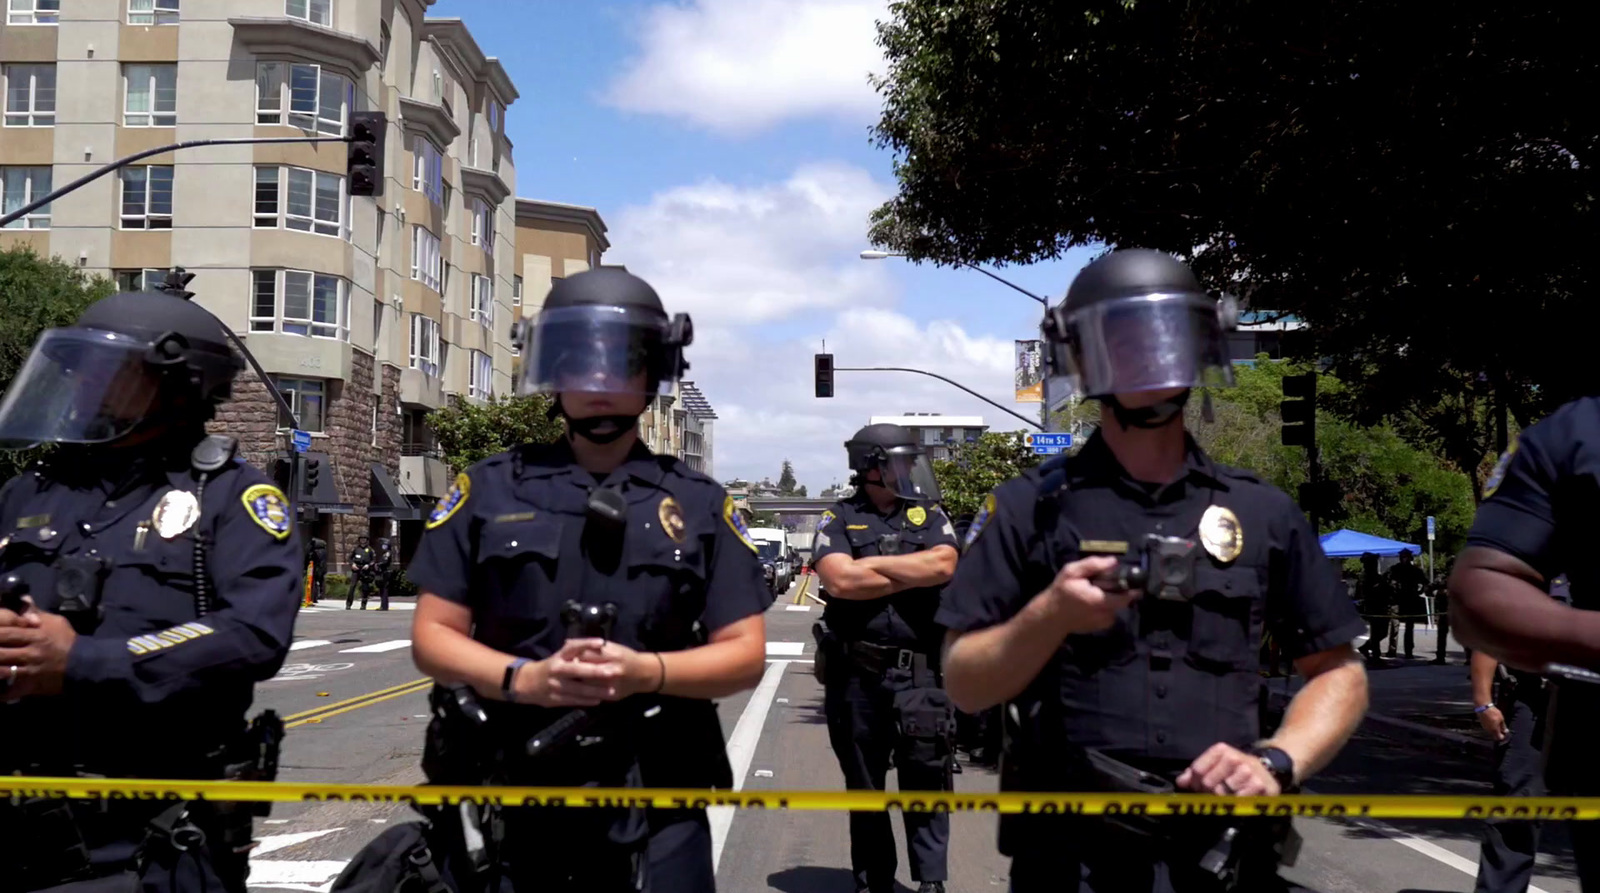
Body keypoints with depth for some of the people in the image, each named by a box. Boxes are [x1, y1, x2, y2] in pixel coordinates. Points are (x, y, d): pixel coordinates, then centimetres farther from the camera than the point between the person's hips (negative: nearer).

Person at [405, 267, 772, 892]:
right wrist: (521, 678, -14)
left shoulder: (700, 505, 6)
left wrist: (647, 672, -16)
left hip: (655, 813, 0)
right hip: (505, 805, 1)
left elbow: (745, 655, 2)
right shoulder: (489, 490, 6)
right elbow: (432, 637, 5)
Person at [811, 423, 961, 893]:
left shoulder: (929, 515, 10)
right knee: (864, 784, 10)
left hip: (919, 672, 1)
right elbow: (841, 580, -13)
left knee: (926, 779, -1)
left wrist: (873, 564, -8)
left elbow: (944, 565, -9)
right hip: (857, 673, 0)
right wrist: (915, 573, -6)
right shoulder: (839, 520, 4)